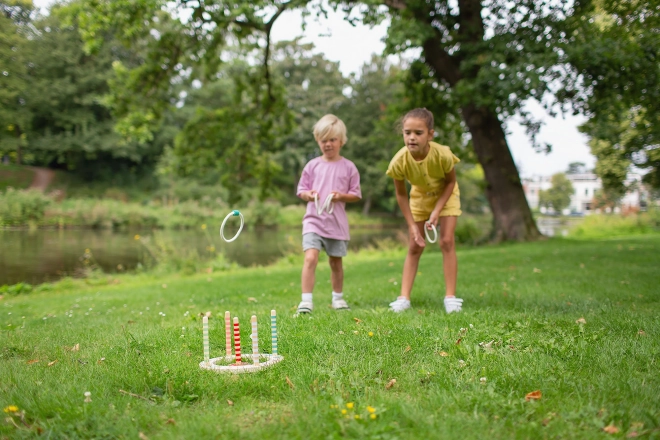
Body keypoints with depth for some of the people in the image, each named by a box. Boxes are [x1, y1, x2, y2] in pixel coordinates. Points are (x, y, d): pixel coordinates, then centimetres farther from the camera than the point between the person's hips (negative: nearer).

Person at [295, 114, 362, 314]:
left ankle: (338, 298, 31)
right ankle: (306, 300, -12)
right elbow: (301, 190, 8)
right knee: (311, 257, -17)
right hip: (314, 219, 0)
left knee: (336, 261, 12)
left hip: (337, 222, 1)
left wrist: (342, 196, -15)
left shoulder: (348, 167, 2)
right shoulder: (312, 165, 4)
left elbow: (356, 194, 4)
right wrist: (308, 194, -13)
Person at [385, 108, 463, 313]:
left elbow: (451, 182, -16)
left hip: (445, 195, -2)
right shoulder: (399, 161, -32)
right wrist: (412, 226, -17)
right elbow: (401, 195, -16)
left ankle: (450, 297, -4)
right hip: (419, 196, 2)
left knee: (446, 242, -11)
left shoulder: (442, 154, -36)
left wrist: (436, 211, -24)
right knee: (414, 247, 0)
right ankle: (404, 298, 1)